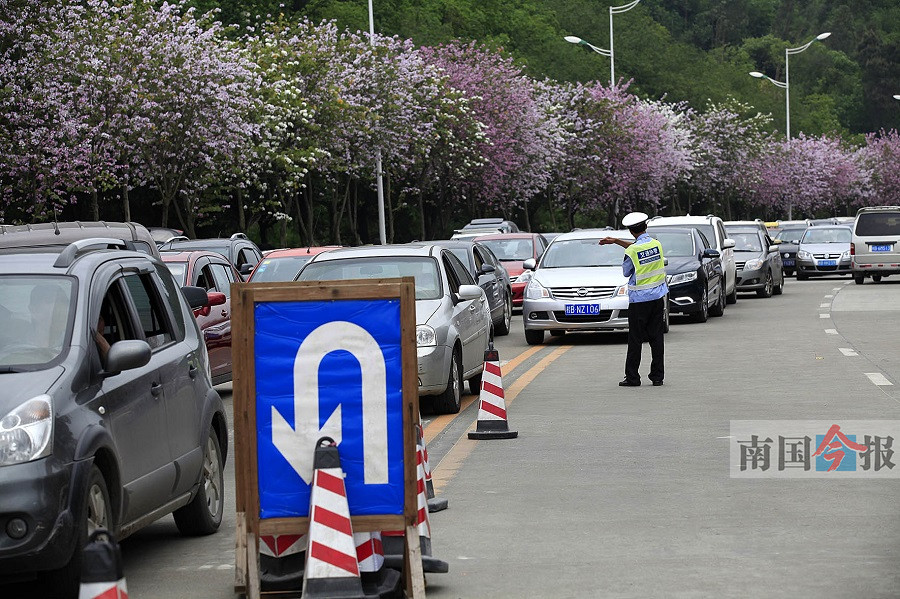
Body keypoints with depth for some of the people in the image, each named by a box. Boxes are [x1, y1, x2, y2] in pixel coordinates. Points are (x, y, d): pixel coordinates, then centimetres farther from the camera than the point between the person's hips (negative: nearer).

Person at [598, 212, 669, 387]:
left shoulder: (631, 251, -13)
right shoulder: (656, 244, 2)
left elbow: (626, 272, 2)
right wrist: (615, 241, 21)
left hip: (639, 299, -5)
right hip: (658, 296, 5)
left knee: (635, 340, 1)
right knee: (656, 338, 7)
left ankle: (632, 377, 3)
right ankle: (657, 376, 7)